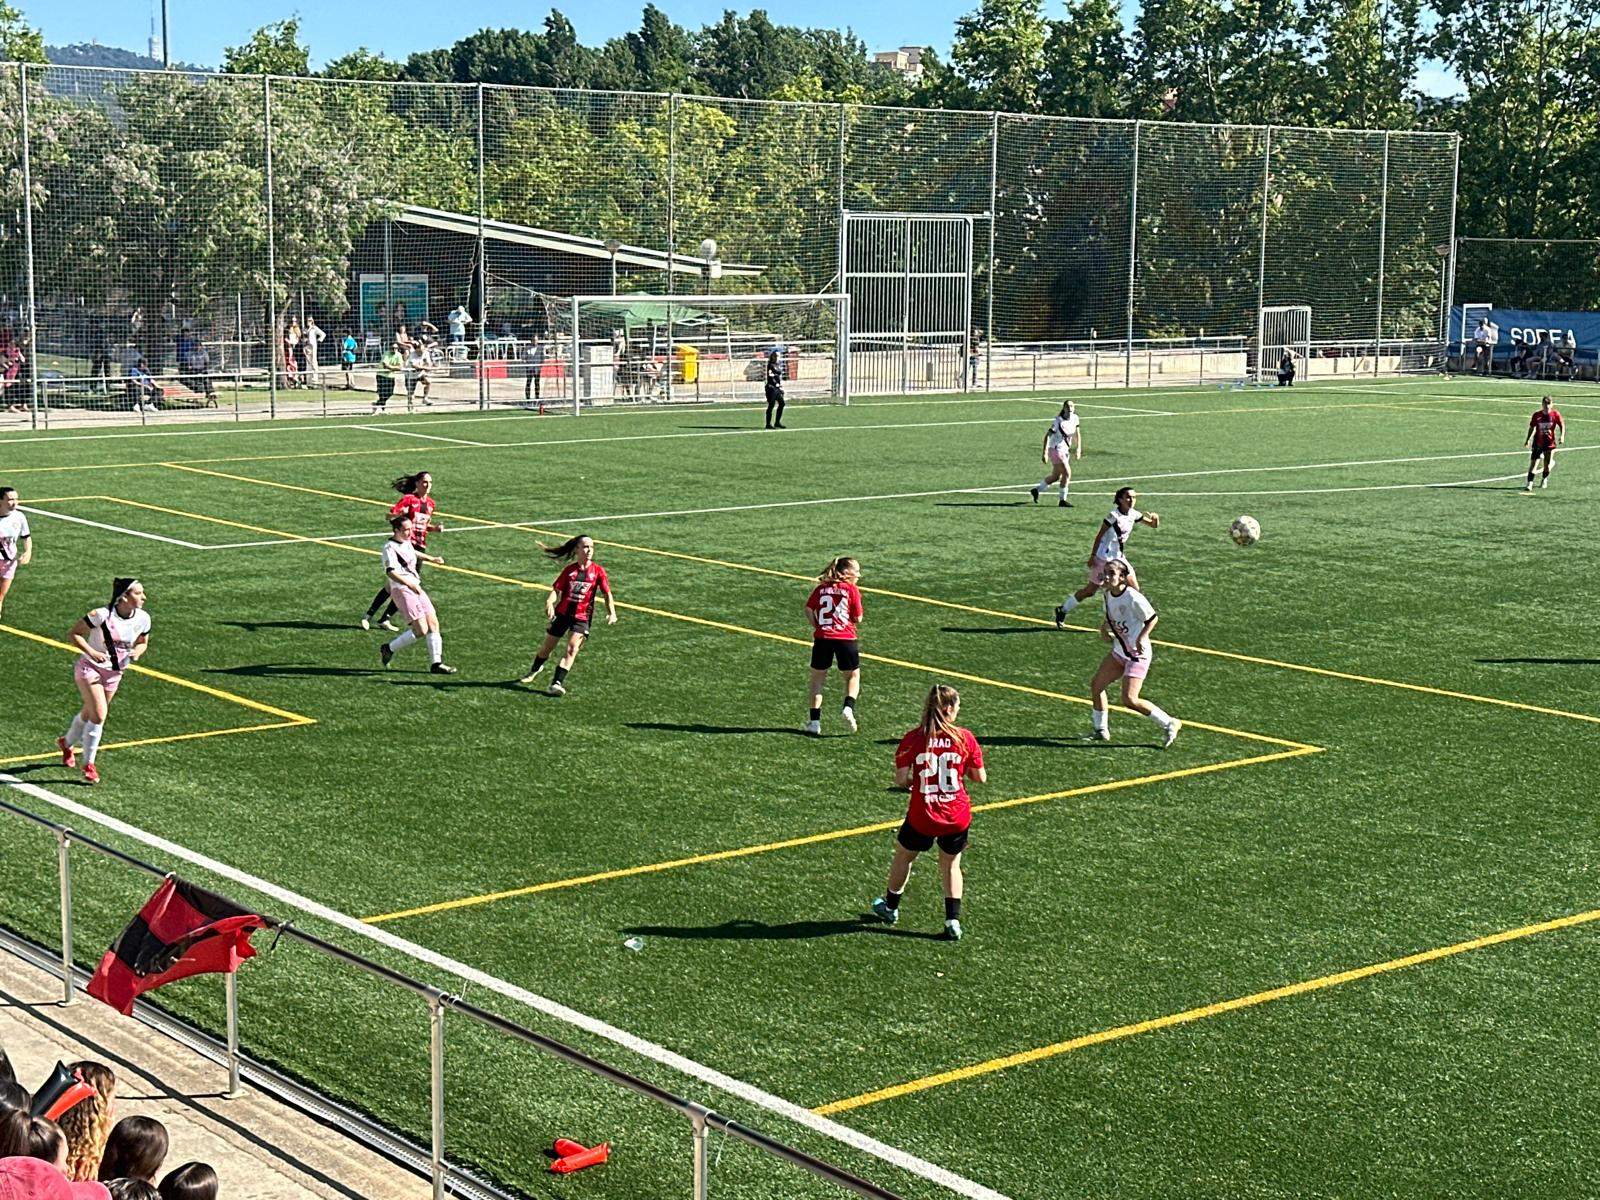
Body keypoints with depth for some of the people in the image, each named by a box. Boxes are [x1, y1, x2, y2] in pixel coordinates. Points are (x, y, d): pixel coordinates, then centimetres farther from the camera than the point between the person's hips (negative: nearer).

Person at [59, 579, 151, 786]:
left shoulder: (143, 619, -9)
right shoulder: (101, 615, -24)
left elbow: (143, 642, 10)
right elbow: (73, 634, -15)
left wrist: (137, 651, -14)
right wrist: (92, 652, -28)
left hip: (114, 673, 6)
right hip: (90, 668, -6)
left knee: (89, 713, 19)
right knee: (99, 714, -17)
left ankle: (67, 743, 49)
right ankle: (88, 764, -2)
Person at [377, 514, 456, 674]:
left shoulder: (406, 542, 13)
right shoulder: (390, 547, -14)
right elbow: (391, 572, -27)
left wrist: (431, 558, 48)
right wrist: (410, 585, -38)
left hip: (415, 587, 9)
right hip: (402, 590, -9)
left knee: (433, 623, 3)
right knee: (421, 630, -14)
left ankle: (436, 663, 7)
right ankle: (389, 649, 3)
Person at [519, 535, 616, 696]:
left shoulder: (598, 571, -3)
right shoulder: (569, 570, -1)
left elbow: (607, 593, 0)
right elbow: (556, 589, -3)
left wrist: (611, 613, -15)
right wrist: (549, 602, -23)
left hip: (581, 617, -2)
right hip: (562, 613, 2)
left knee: (572, 649, -20)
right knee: (547, 646, 14)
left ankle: (557, 683, -22)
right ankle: (535, 670, 43)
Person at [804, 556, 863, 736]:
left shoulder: (821, 588, 8)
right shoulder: (852, 589, 0)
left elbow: (808, 609, 2)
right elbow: (858, 618, -1)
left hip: (822, 638, 2)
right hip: (846, 638, -2)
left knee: (818, 677, 13)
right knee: (853, 675, 16)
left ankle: (814, 720, 6)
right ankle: (848, 707, -9)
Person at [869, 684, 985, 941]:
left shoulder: (913, 739, -11)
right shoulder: (965, 738, -8)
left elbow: (900, 780, -12)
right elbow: (980, 777, -1)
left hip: (922, 818, -1)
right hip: (958, 818, 1)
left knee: (903, 856, 24)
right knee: (951, 864, 22)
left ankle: (890, 906, 42)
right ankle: (953, 922, 15)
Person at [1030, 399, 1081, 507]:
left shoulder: (1075, 418, 1)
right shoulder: (1058, 421, -19)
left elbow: (1077, 433, 13)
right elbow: (1047, 436, -19)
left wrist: (1078, 448, 2)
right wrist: (1045, 453, -25)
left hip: (1065, 450, 8)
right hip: (1055, 449, -8)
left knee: (1055, 476, 16)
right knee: (1067, 473, -14)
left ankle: (1036, 490, 34)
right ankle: (1062, 500, -4)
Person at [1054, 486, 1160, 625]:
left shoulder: (1133, 515, 2)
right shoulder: (1114, 515, -18)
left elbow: (1154, 525, 9)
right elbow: (1099, 535, -15)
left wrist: (1155, 518, -14)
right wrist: (1092, 556, -17)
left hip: (1119, 557, 7)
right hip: (1104, 557, -7)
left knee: (1134, 588, 1)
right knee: (1091, 590, 0)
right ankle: (1063, 610, 15)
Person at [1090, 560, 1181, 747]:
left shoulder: (1133, 598, -23)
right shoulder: (1109, 595, 1)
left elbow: (1153, 618, -13)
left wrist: (1141, 637, -24)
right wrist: (1105, 628, 2)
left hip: (1137, 655, -9)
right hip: (1119, 652, 9)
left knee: (1129, 700, -14)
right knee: (1096, 684, 11)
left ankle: (1168, 724, 3)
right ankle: (1101, 730, 26)